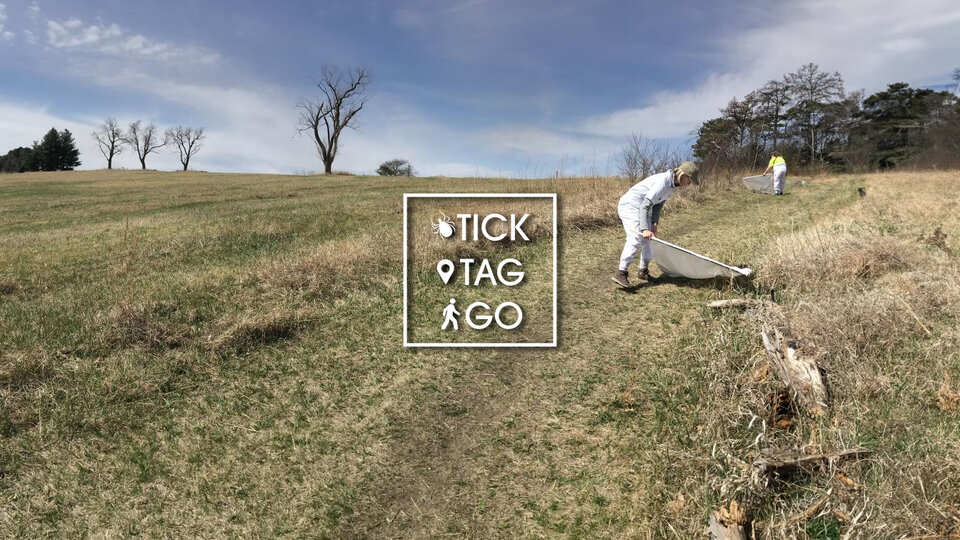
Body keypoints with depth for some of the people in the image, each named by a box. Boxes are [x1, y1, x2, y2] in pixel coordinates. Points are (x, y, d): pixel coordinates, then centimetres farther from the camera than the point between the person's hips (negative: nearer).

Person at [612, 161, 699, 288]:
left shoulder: (672, 184, 6)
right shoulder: (663, 181, -25)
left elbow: (658, 204, 11)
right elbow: (645, 205, -30)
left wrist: (654, 224, -1)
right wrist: (645, 229, -35)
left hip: (641, 209, 10)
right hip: (630, 205, -10)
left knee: (649, 240, 10)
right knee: (636, 239, -22)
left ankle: (643, 271, 23)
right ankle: (621, 273, -26)